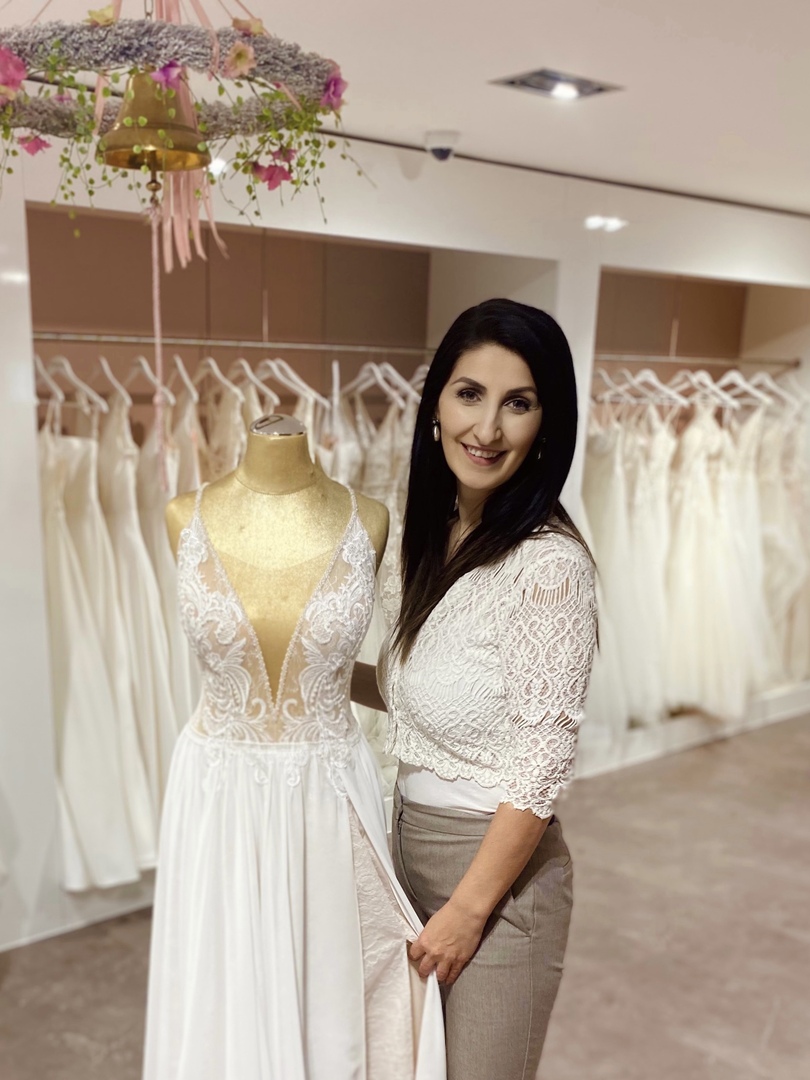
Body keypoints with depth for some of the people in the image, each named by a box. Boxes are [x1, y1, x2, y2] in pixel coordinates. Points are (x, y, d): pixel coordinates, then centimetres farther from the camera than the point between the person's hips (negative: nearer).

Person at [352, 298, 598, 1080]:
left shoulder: (550, 562, -22)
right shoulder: (435, 535, 1)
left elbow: (543, 765, -20)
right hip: (409, 839, 7)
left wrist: (469, 906, -16)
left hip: (496, 862, -7)